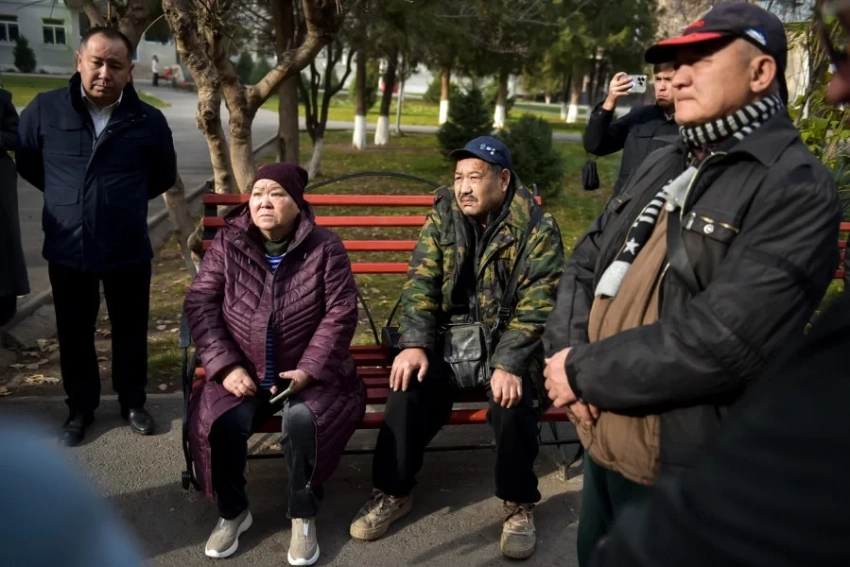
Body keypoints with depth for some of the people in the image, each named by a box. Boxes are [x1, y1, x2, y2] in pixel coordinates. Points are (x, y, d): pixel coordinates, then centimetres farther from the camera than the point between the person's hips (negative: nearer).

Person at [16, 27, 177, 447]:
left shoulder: (148, 121, -5)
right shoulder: (44, 109, -6)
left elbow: (164, 176, 11)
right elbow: (26, 164, 11)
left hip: (129, 250, 0)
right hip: (67, 250, 1)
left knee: (130, 330, 13)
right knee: (74, 335, 13)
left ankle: (132, 402, 33)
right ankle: (80, 407, 32)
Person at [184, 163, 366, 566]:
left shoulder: (325, 248, -6)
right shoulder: (227, 243, -1)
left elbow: (341, 314, -9)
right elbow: (200, 305, -3)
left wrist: (308, 370, -19)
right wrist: (226, 367, -14)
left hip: (307, 373, -2)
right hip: (244, 372, 2)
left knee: (303, 419, -30)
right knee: (223, 422, -25)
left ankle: (303, 516, -5)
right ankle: (233, 511, 5)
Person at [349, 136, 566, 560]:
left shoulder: (537, 228, -9)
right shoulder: (443, 216, 1)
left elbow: (537, 304, -16)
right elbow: (421, 282, -3)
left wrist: (508, 363, -28)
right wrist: (415, 343, -18)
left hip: (506, 340, -2)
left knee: (511, 399, -29)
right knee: (409, 386, -22)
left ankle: (519, 504, -4)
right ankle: (393, 492, -1)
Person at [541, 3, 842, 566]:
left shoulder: (796, 188, -16)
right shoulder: (663, 165, 10)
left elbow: (719, 342, -27)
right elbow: (586, 262, 8)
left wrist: (582, 372, -17)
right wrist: (567, 354, -10)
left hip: (683, 469, -7)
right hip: (603, 441, 7)